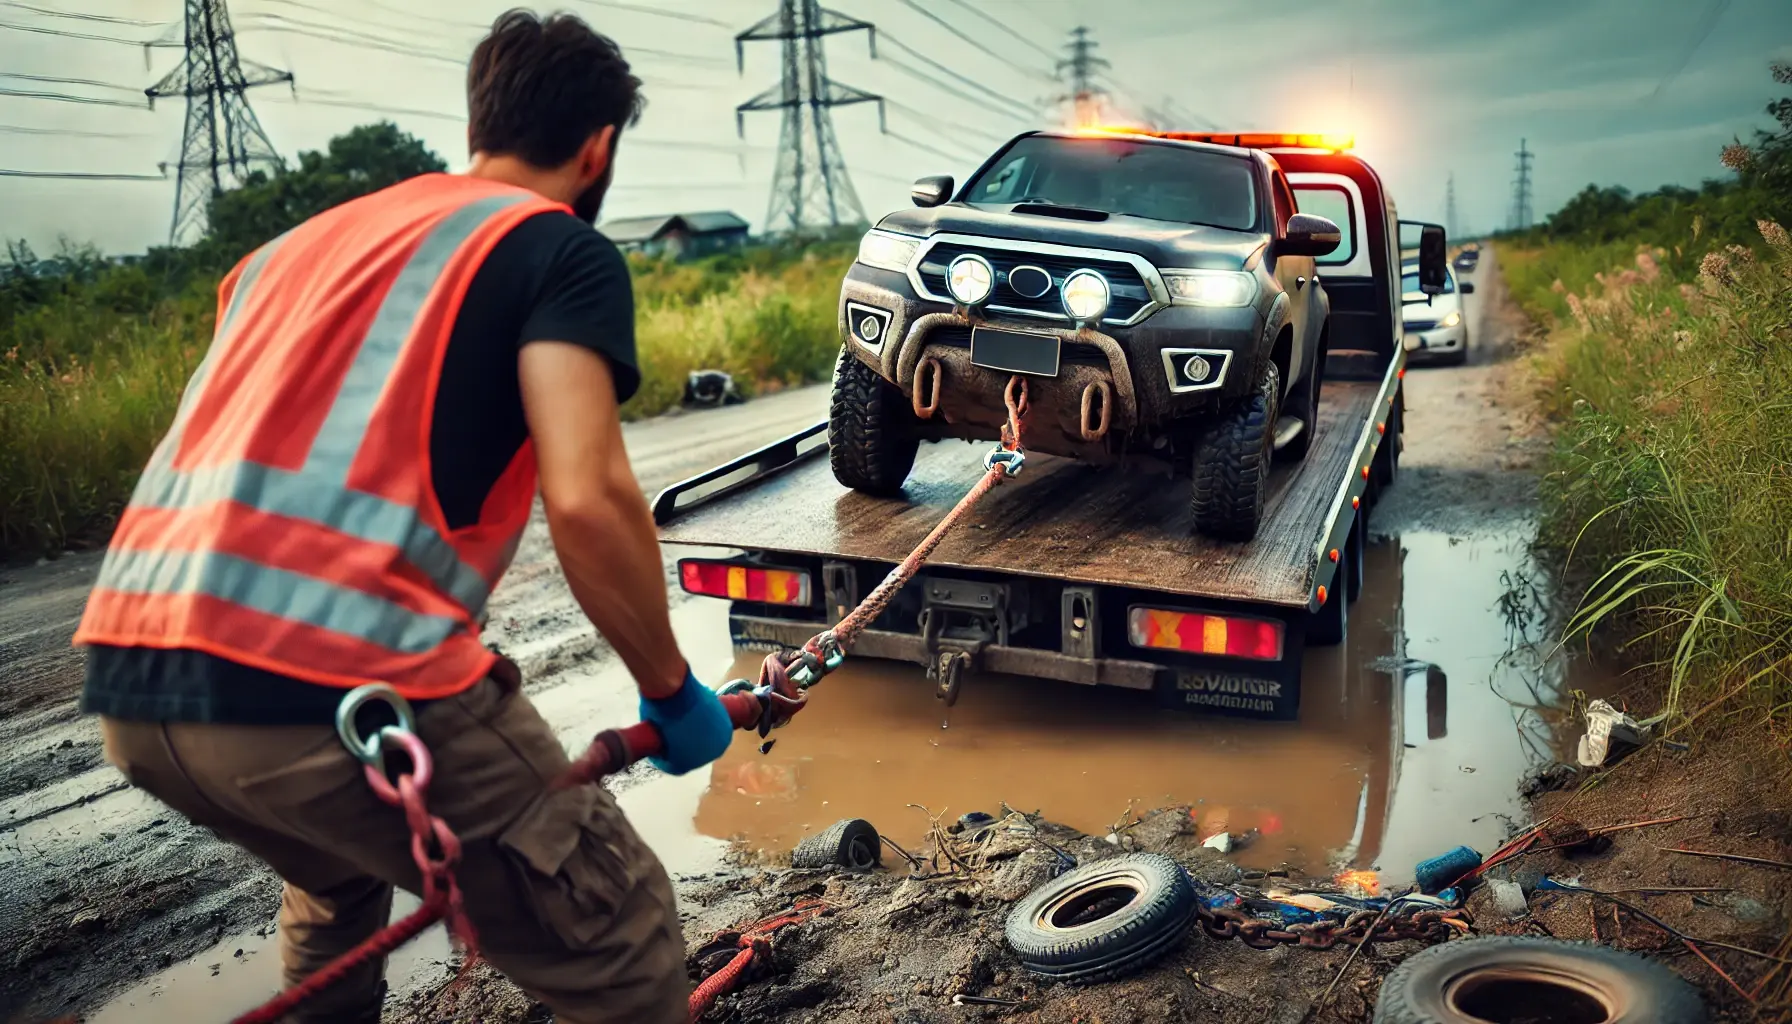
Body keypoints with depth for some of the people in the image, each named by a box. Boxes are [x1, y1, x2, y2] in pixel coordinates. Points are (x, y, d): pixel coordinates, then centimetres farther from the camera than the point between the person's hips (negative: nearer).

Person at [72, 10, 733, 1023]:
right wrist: (673, 693, 2)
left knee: (336, 868, 37)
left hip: (127, 687, 8)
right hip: (342, 688, -8)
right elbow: (587, 500, -12)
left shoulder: (302, 241, 24)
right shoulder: (563, 250, 3)